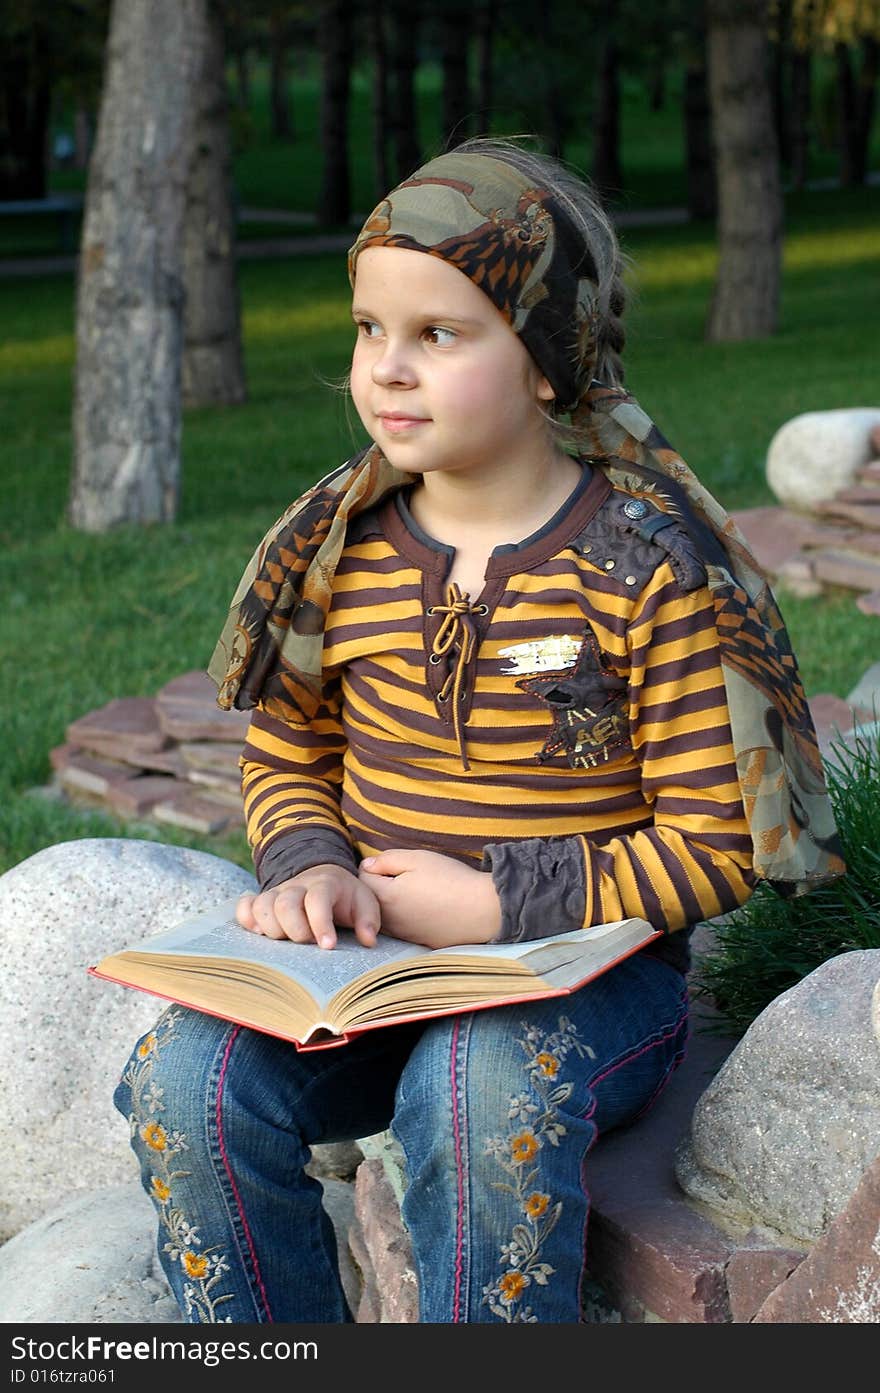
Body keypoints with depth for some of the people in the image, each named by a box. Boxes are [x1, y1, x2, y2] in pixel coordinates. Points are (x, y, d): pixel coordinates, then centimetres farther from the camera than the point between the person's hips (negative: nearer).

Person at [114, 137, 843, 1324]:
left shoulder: (652, 565, -11)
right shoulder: (342, 549, 3)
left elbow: (715, 841, -10)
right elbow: (285, 754, 16)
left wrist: (500, 906, -17)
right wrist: (309, 866, -7)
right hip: (368, 956, 5)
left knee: (478, 1093, -36)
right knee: (187, 1080, -21)